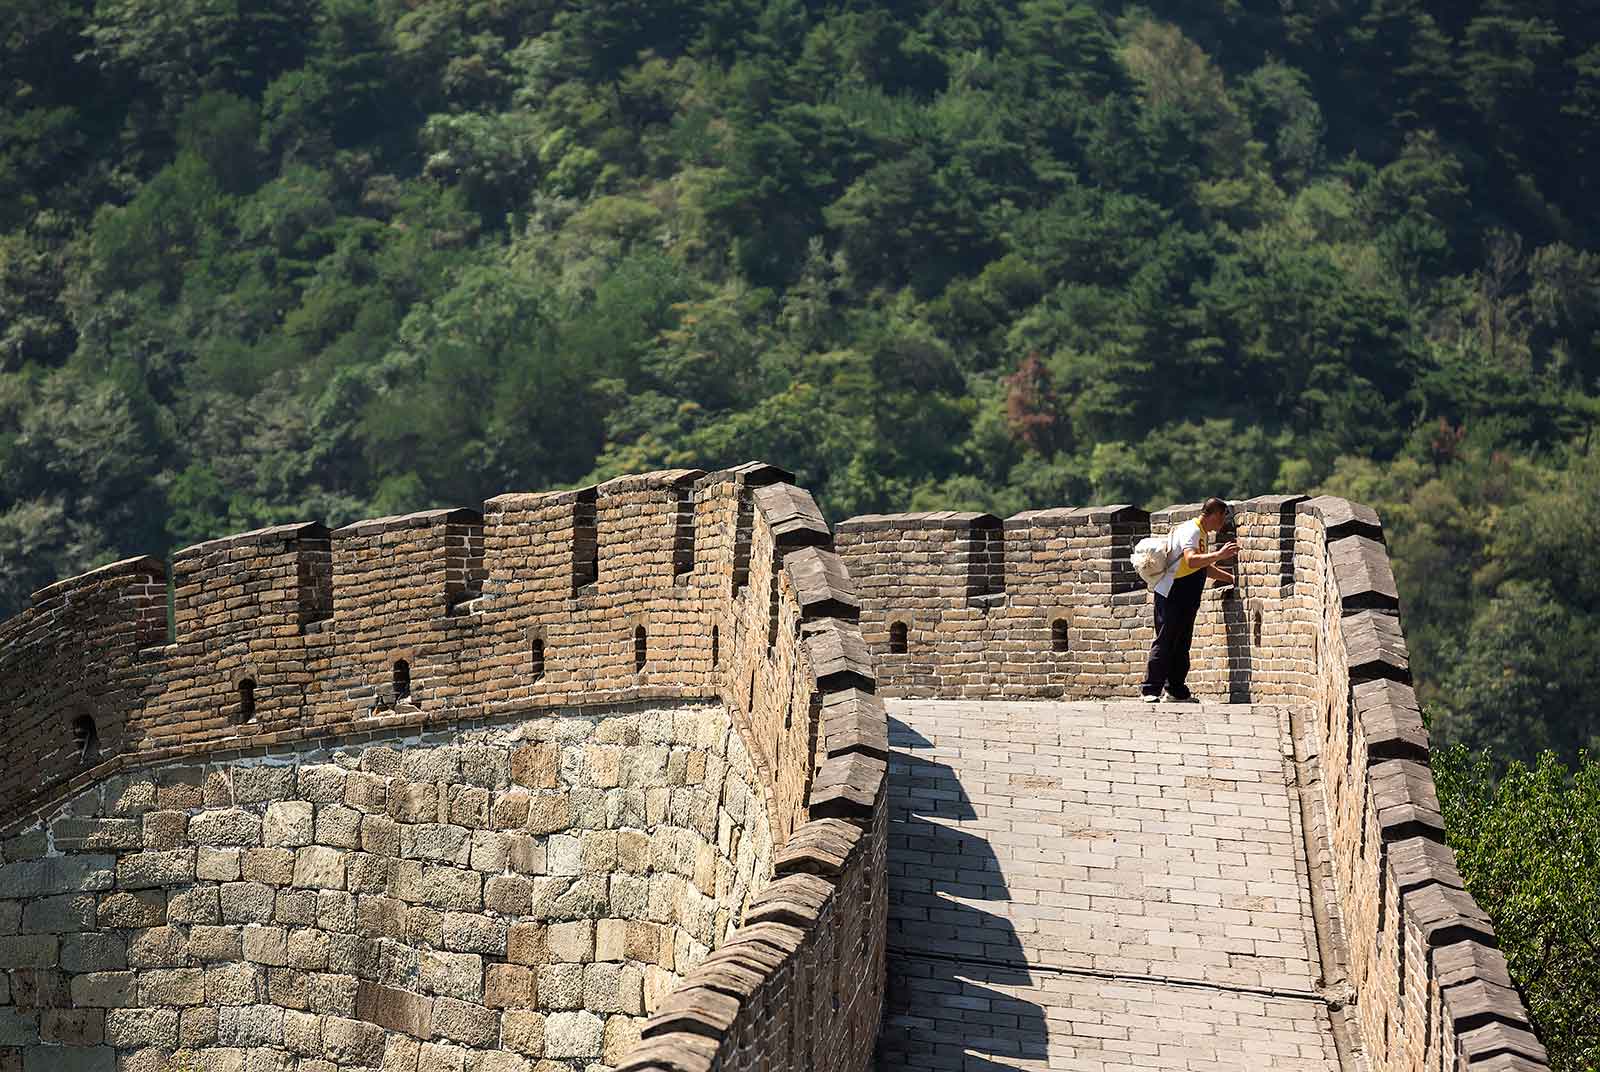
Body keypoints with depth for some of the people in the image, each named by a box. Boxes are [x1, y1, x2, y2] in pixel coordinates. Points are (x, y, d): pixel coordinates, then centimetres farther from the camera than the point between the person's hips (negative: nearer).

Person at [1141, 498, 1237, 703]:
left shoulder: (1203, 534, 17)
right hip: (1171, 596, -10)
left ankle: (1177, 691, 17)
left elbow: (1205, 569, 29)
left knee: (1181, 645, 11)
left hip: (1186, 600, 10)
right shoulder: (1191, 531, -15)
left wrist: (1232, 579, 27)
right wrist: (1218, 555, -39)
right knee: (1164, 643, -9)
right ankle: (1150, 690, -7)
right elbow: (1191, 561, -33)